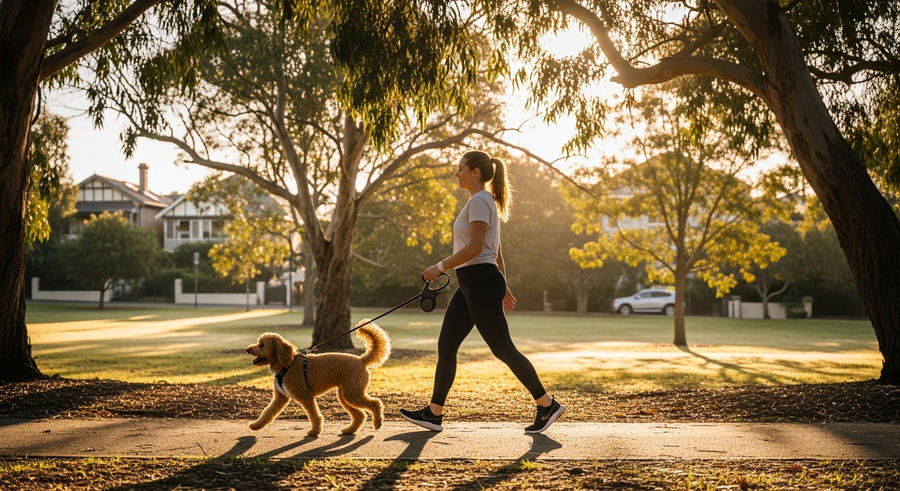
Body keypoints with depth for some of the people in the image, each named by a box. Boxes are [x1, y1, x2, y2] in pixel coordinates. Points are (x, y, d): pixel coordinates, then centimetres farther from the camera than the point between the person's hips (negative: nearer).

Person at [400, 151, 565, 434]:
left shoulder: (479, 201, -11)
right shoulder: (486, 201, 21)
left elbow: (475, 246, -22)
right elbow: (496, 251, 23)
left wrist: (441, 267, -20)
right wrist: (502, 286, 25)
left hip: (480, 281, -11)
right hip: (471, 284, 11)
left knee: (502, 348, -6)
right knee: (446, 346, 7)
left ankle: (547, 405, 3)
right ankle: (433, 414, 11)